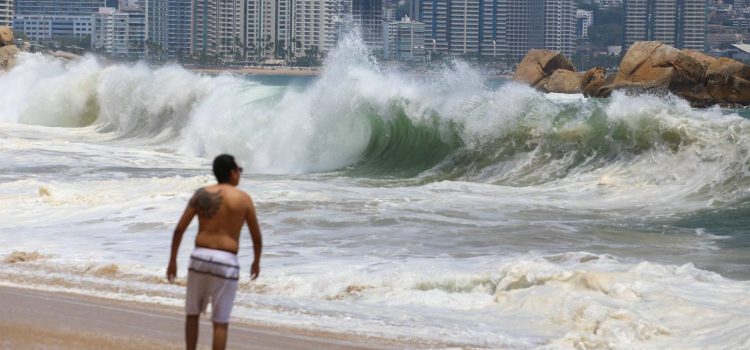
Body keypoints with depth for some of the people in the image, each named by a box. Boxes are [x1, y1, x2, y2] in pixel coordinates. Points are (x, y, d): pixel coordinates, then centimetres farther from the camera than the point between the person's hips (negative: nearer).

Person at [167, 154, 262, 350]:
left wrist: (172, 260, 11)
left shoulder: (201, 194, 5)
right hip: (226, 263, -2)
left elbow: (179, 229, 2)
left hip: (200, 257, 2)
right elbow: (257, 238, 7)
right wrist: (257, 262, 25)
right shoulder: (244, 199, 1)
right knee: (220, 322, 3)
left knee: (192, 314, 20)